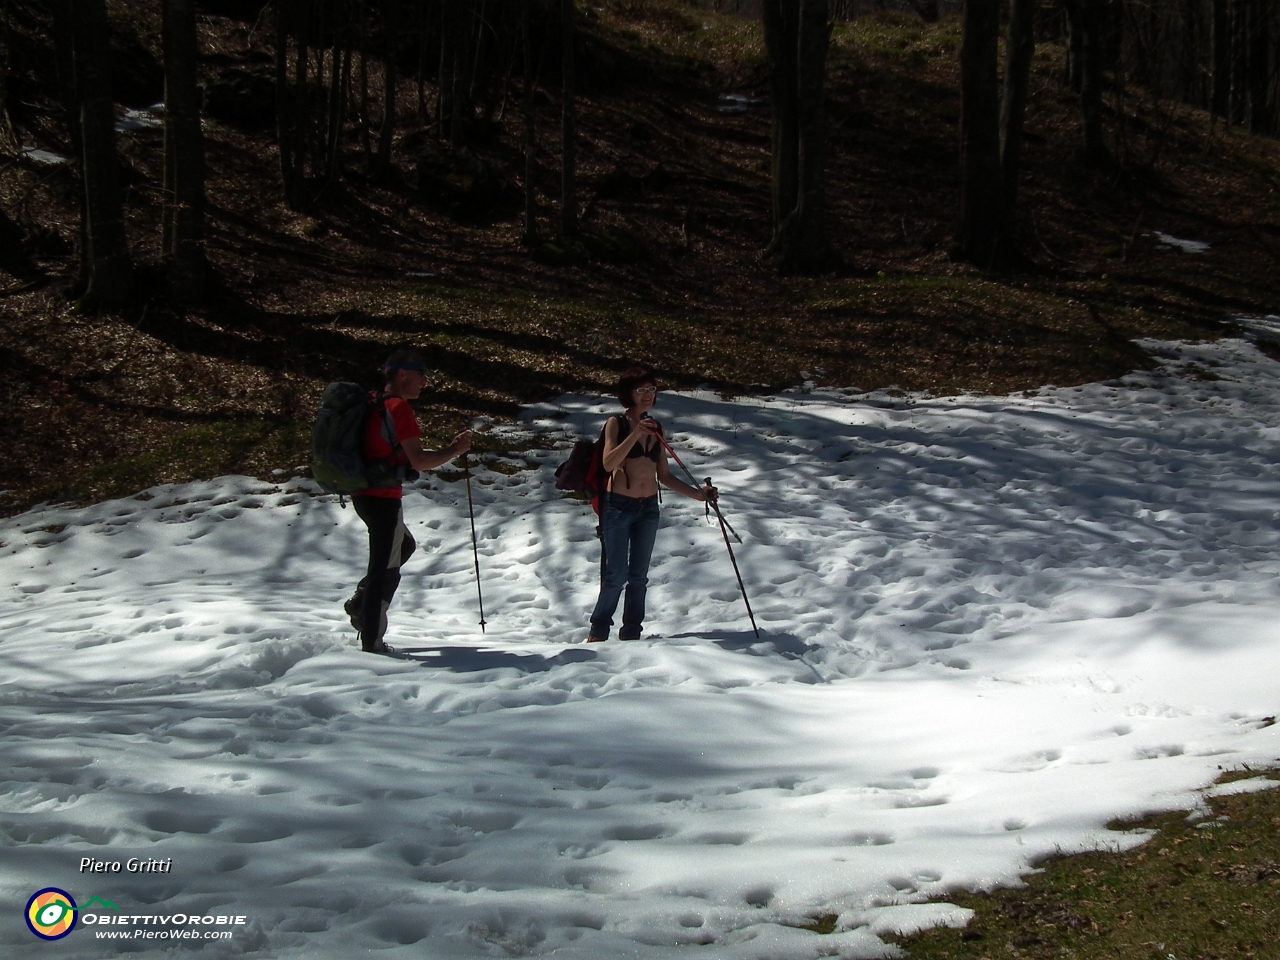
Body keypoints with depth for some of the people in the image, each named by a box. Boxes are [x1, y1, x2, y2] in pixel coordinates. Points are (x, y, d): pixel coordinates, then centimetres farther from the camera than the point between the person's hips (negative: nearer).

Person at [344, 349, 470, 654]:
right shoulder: (400, 408, -15)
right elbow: (419, 462, -20)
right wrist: (454, 450, -10)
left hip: (365, 494, 9)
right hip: (384, 498, -9)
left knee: (405, 545, 29)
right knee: (386, 569, -1)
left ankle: (361, 603, 24)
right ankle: (372, 644, 4)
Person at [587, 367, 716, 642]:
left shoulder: (656, 429, 10)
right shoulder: (616, 423, -4)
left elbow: (664, 476, 13)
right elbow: (608, 463, -19)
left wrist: (697, 493, 4)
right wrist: (636, 433, -26)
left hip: (648, 509, 5)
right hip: (618, 507, -5)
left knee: (639, 576, 7)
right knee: (617, 575, -5)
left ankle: (631, 633, 15)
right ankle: (598, 631, 9)